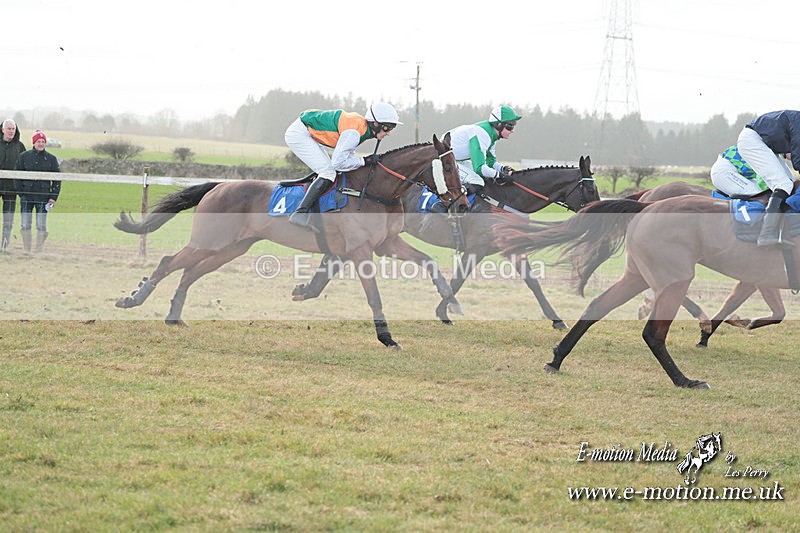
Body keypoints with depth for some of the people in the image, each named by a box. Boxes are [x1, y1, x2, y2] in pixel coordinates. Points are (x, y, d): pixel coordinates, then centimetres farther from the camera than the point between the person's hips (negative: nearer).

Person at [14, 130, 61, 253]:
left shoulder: (51, 159, 6)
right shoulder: (24, 156, 6)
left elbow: (57, 179, 8)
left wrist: (53, 197, -1)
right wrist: (20, 192, -2)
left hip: (43, 197, -1)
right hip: (26, 196, 1)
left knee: (41, 226, -3)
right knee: (25, 226, -1)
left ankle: (39, 251, 4)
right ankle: (26, 251, 6)